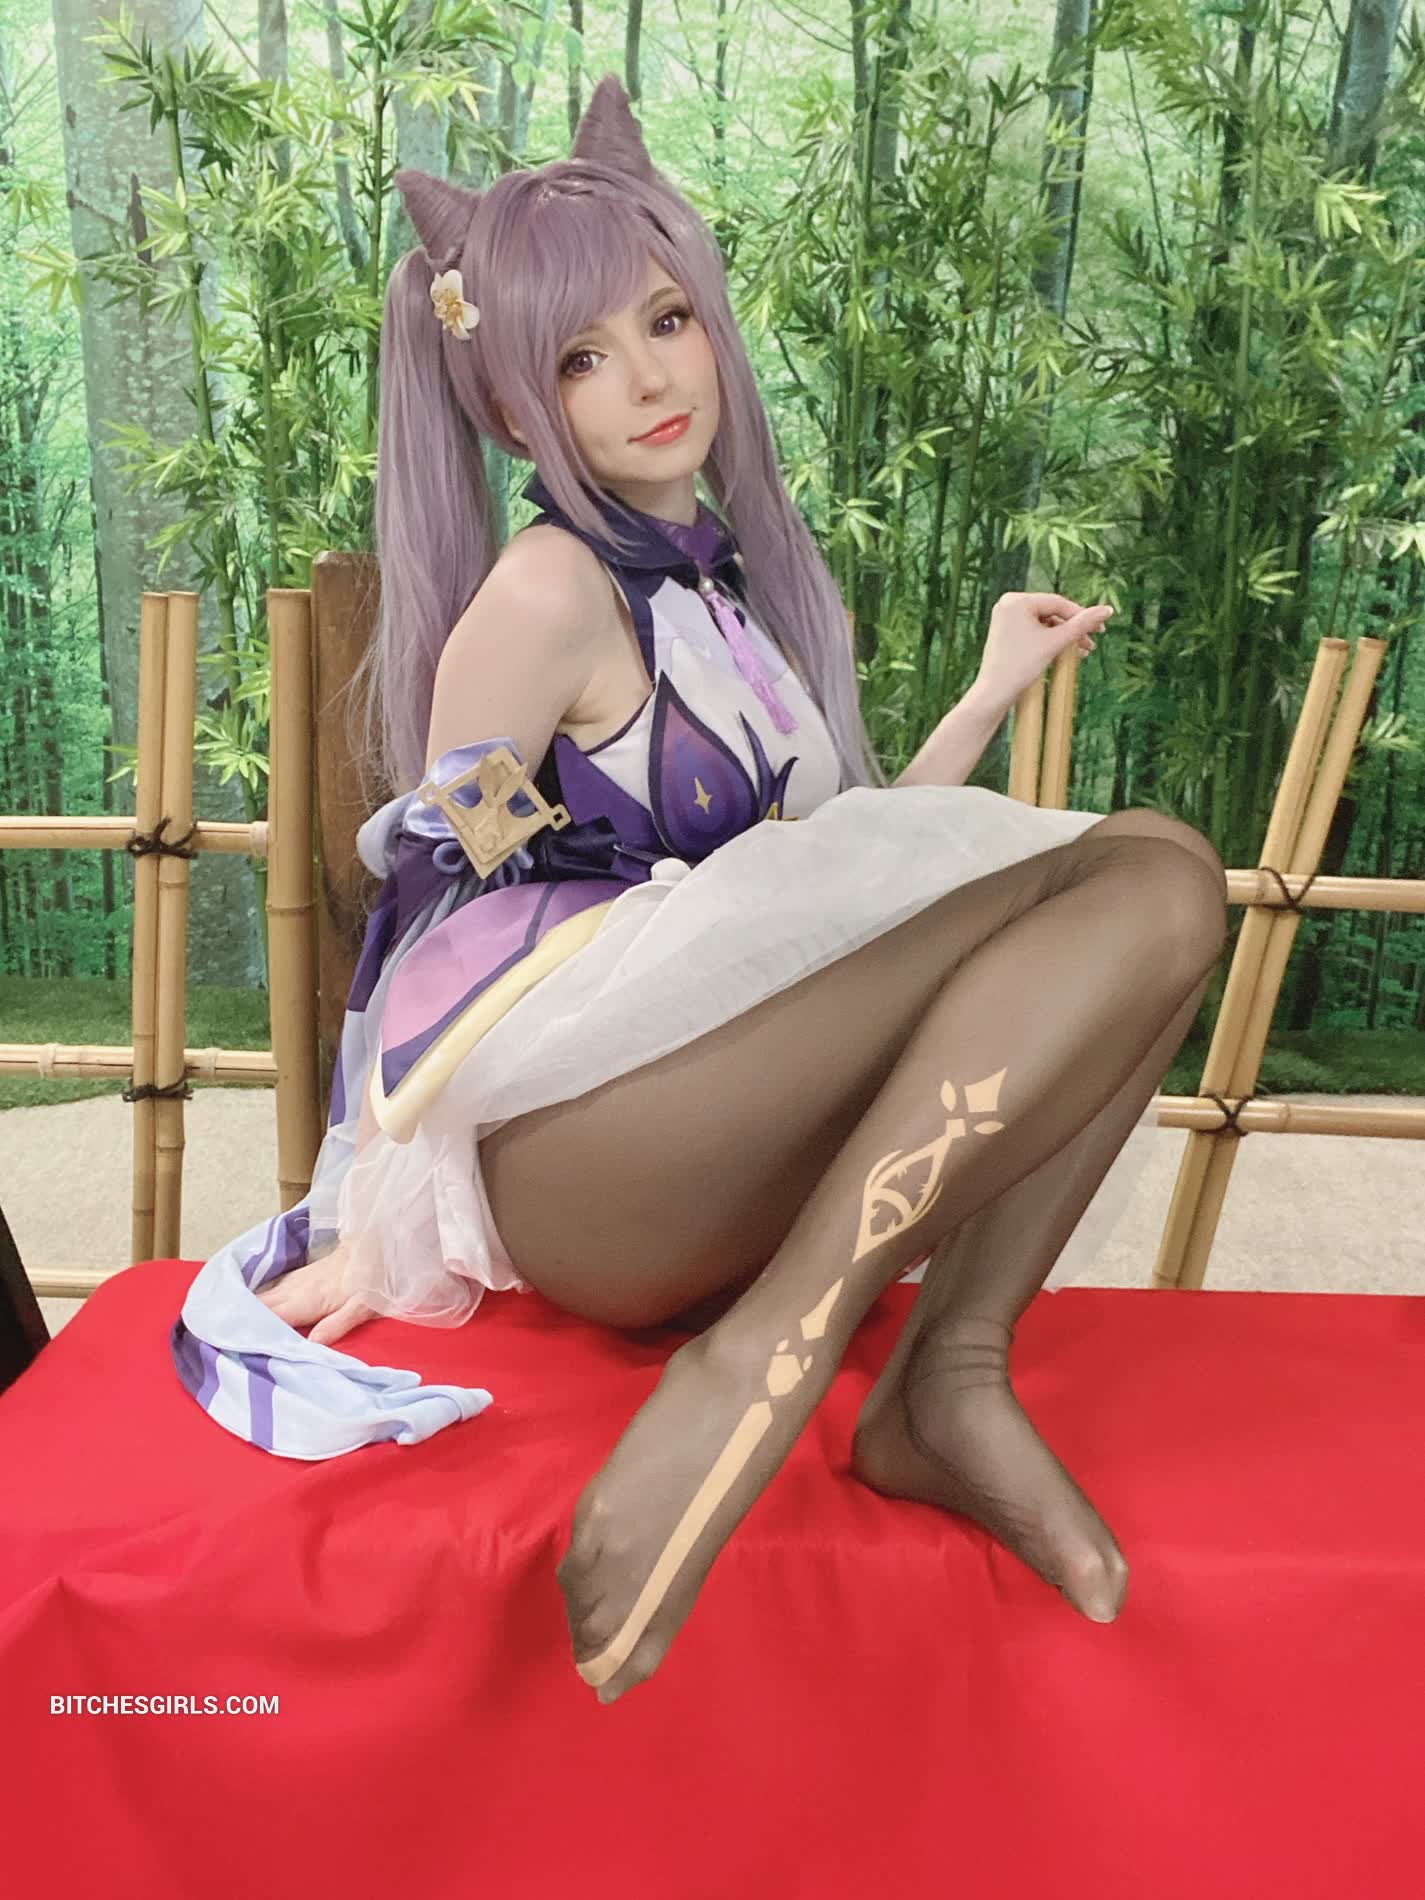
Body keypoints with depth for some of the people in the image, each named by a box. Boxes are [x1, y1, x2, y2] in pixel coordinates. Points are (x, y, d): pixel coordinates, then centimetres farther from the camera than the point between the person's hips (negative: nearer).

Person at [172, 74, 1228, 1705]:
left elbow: (837, 893, 17)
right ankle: (768, 1359, -23)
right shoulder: (550, 590, -3)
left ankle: (950, 1376, -17)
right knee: (1143, 892, -17)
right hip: (558, 1151, -7)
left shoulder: (751, 587, 19)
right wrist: (362, 1232, -7)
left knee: (1162, 873, -9)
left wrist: (991, 696, 18)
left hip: (730, 1157, 7)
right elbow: (429, 906, -5)